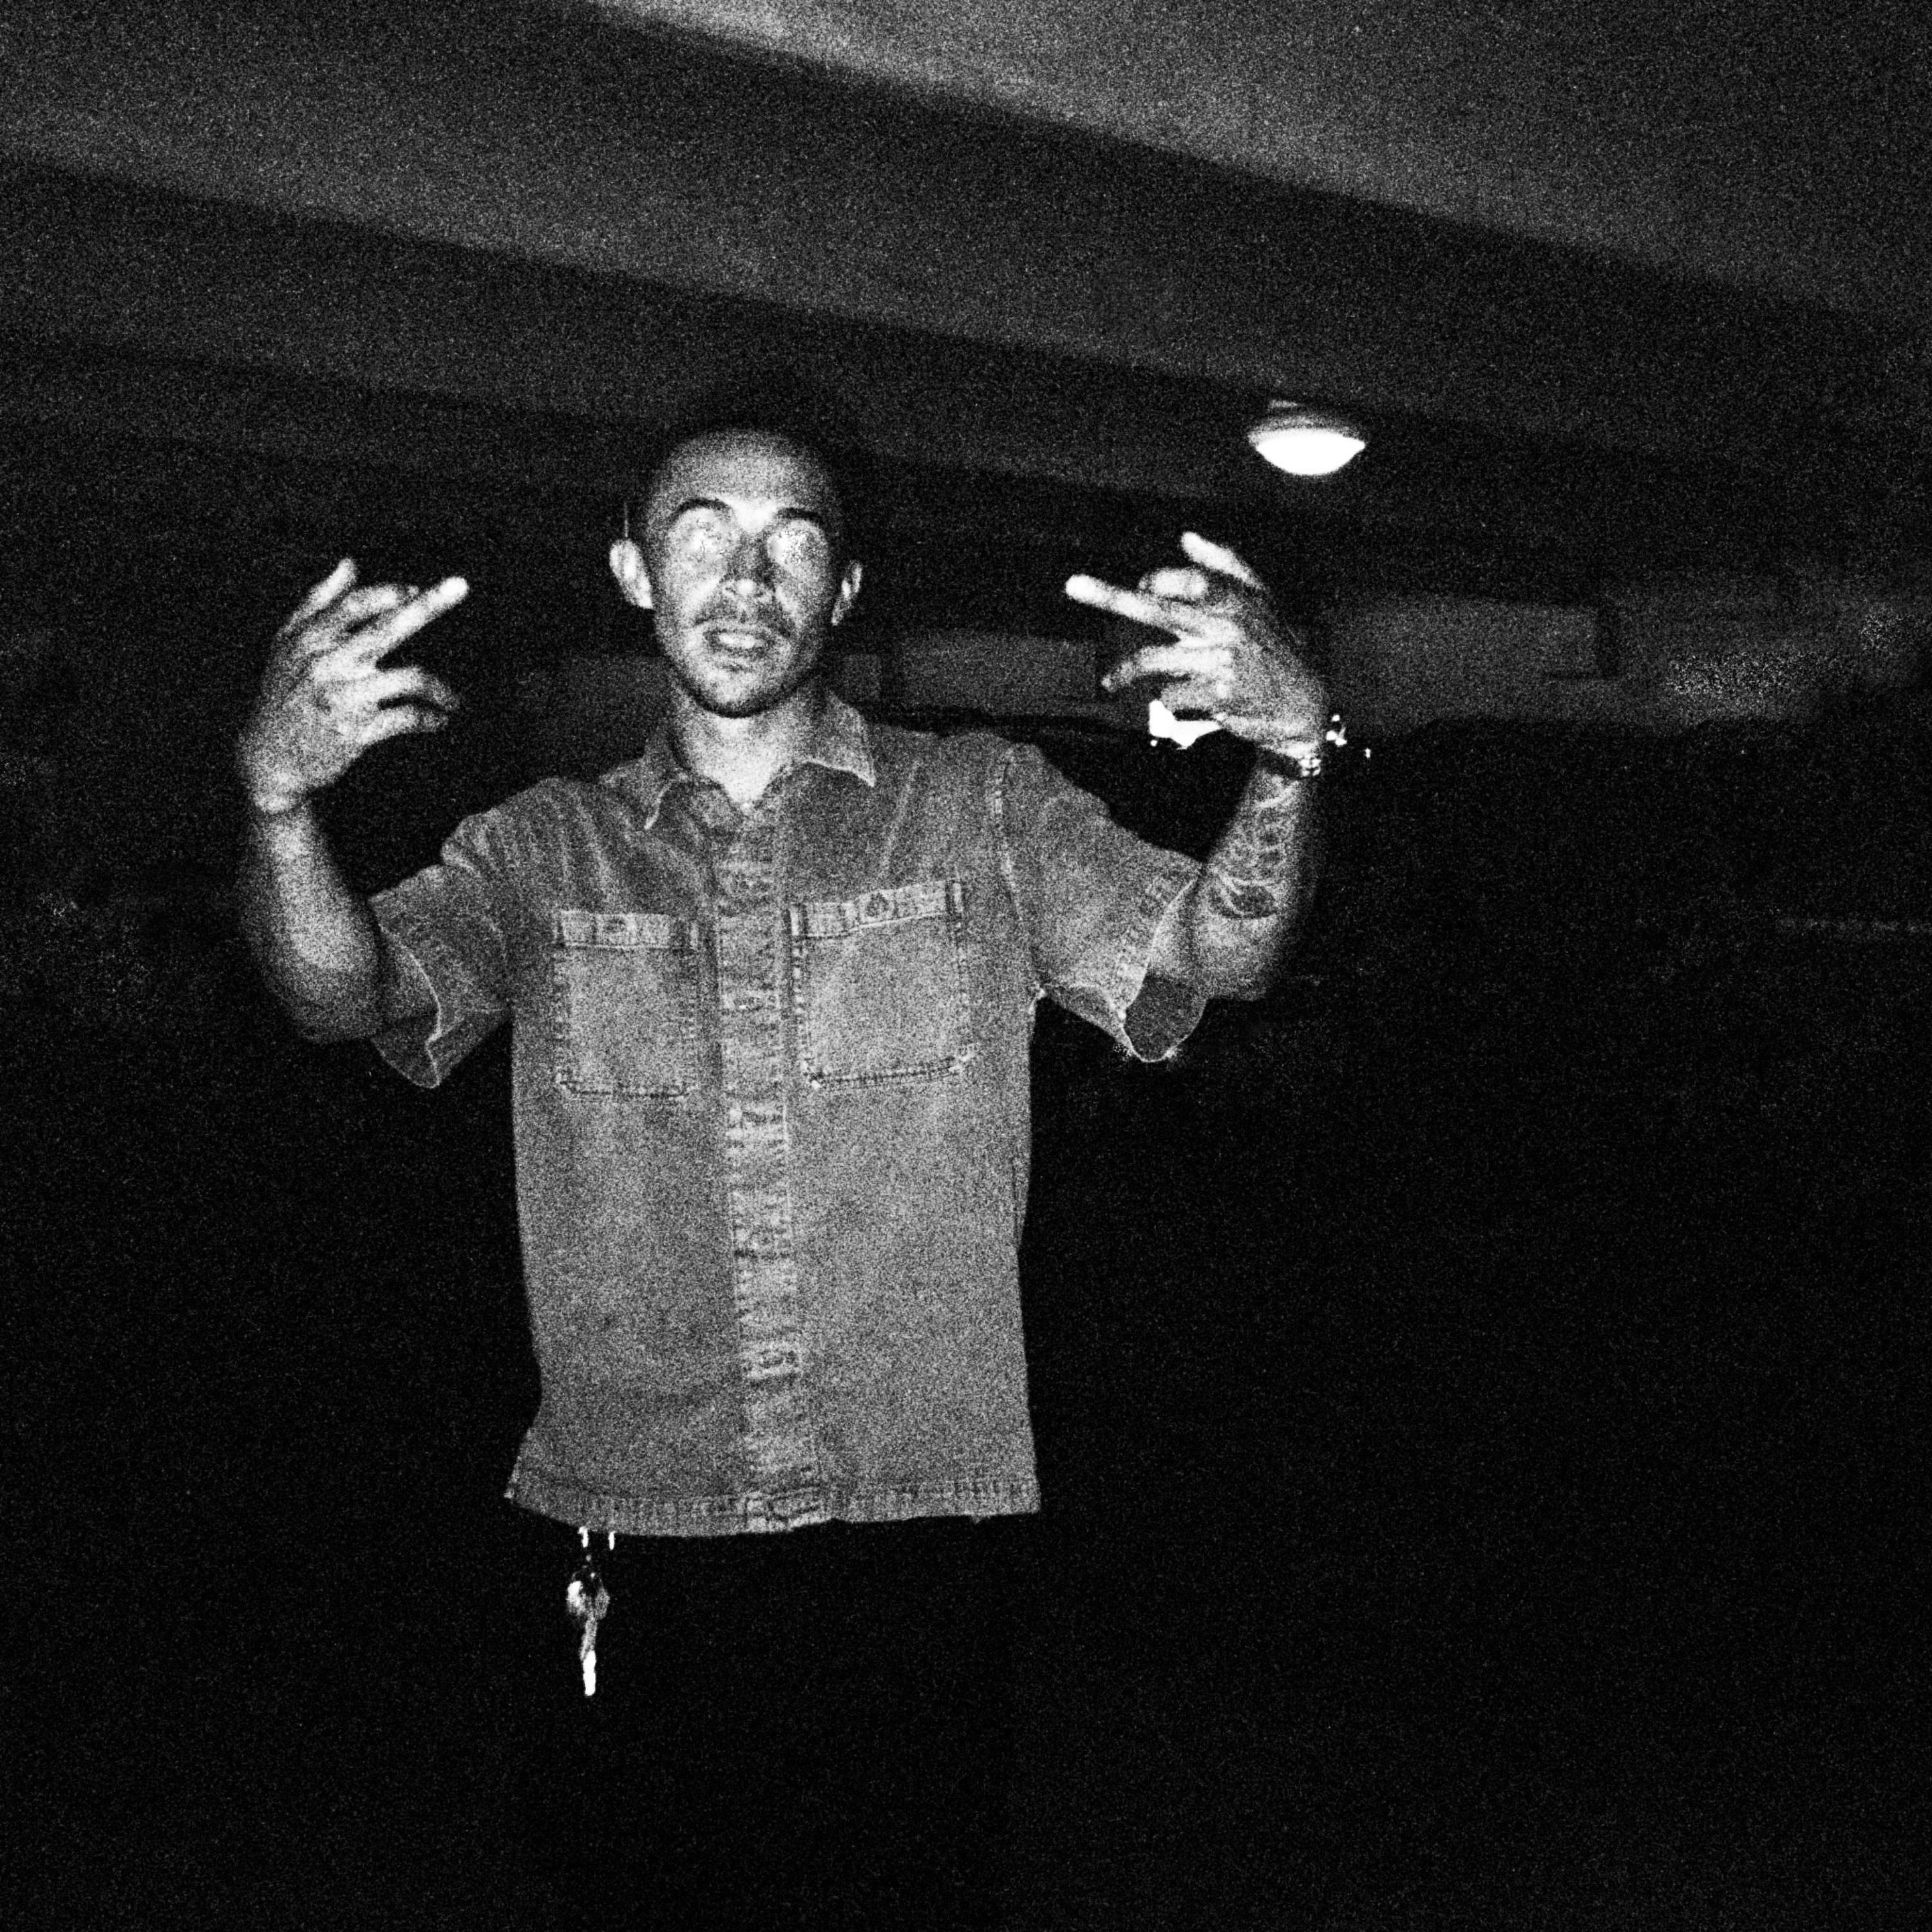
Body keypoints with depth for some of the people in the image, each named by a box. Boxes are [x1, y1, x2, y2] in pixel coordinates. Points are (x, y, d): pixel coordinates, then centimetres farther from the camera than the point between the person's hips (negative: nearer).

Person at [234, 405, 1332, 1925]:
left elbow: (1196, 962, -6)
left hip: (924, 1528, -1)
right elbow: (357, 994, -5)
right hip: (628, 1532, 1)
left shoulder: (983, 808, 6)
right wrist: (280, 798, -26)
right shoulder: (549, 850, 9)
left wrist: (1290, 755, -27)